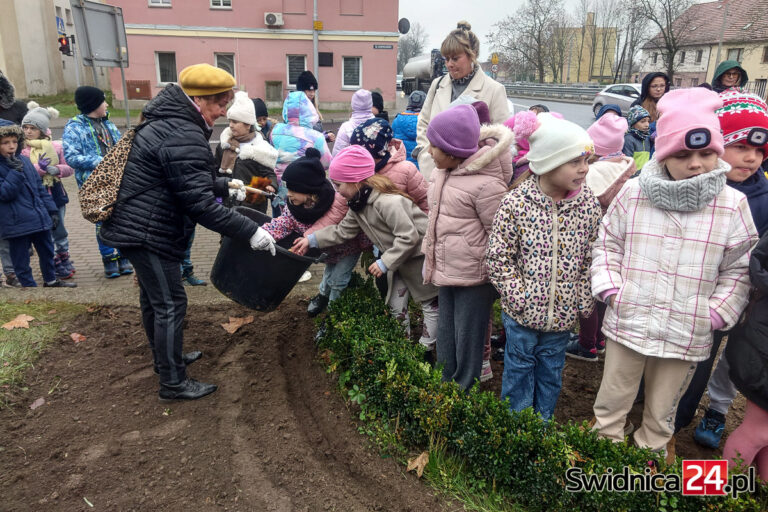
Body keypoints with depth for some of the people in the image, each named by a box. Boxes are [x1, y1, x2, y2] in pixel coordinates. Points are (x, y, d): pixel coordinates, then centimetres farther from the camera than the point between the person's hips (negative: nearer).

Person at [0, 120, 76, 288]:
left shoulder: (23, 160, 8)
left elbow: (40, 187, 13)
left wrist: (51, 209, 11)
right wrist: (15, 171, -25)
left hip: (40, 218, 6)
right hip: (16, 223, -6)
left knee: (47, 251, 20)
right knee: (20, 259, 5)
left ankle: (51, 280, 38)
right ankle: (29, 285, 19)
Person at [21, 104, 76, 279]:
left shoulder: (55, 146, 3)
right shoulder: (21, 149, -4)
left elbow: (69, 169, 3)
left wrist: (57, 169, -16)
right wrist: (39, 168, -25)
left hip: (55, 193, 2)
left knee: (60, 230, 14)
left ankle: (64, 261, 31)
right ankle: (55, 266, 13)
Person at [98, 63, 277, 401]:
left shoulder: (170, 121, 10)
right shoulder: (184, 136, -24)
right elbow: (200, 205, -27)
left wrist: (224, 187, 17)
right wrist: (251, 231, -24)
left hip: (134, 225, 11)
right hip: (147, 232, -11)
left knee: (153, 297, 22)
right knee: (170, 303, 0)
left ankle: (166, 358, 41)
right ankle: (173, 383, 13)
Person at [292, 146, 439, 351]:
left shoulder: (387, 202, -32)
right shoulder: (358, 205, -1)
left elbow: (409, 237, -31)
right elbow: (343, 230, 7)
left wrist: (385, 262, -26)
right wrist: (311, 239, 3)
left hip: (420, 255, -9)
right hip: (400, 258, 10)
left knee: (429, 303, 6)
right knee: (396, 304, 15)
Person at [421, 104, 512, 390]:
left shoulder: (486, 184, -22)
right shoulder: (442, 172, 3)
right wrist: (429, 252, 20)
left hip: (473, 276, -8)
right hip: (446, 270, 9)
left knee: (468, 343, 8)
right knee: (445, 337, 22)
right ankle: (446, 385, 41)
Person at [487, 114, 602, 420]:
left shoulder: (588, 204, -5)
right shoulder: (516, 202, -16)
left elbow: (592, 258, 2)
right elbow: (498, 257, -12)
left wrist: (583, 302, -2)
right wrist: (519, 298, -14)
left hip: (563, 315, 3)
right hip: (522, 314, -3)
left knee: (551, 374, 20)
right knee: (519, 371, 15)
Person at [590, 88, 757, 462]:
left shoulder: (732, 204, -5)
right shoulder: (634, 193, -6)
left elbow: (739, 268, 3)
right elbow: (607, 244, 4)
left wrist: (717, 312, -6)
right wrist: (611, 289, -7)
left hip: (688, 335, 0)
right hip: (627, 323, 0)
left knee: (662, 410, 20)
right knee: (612, 399, 17)